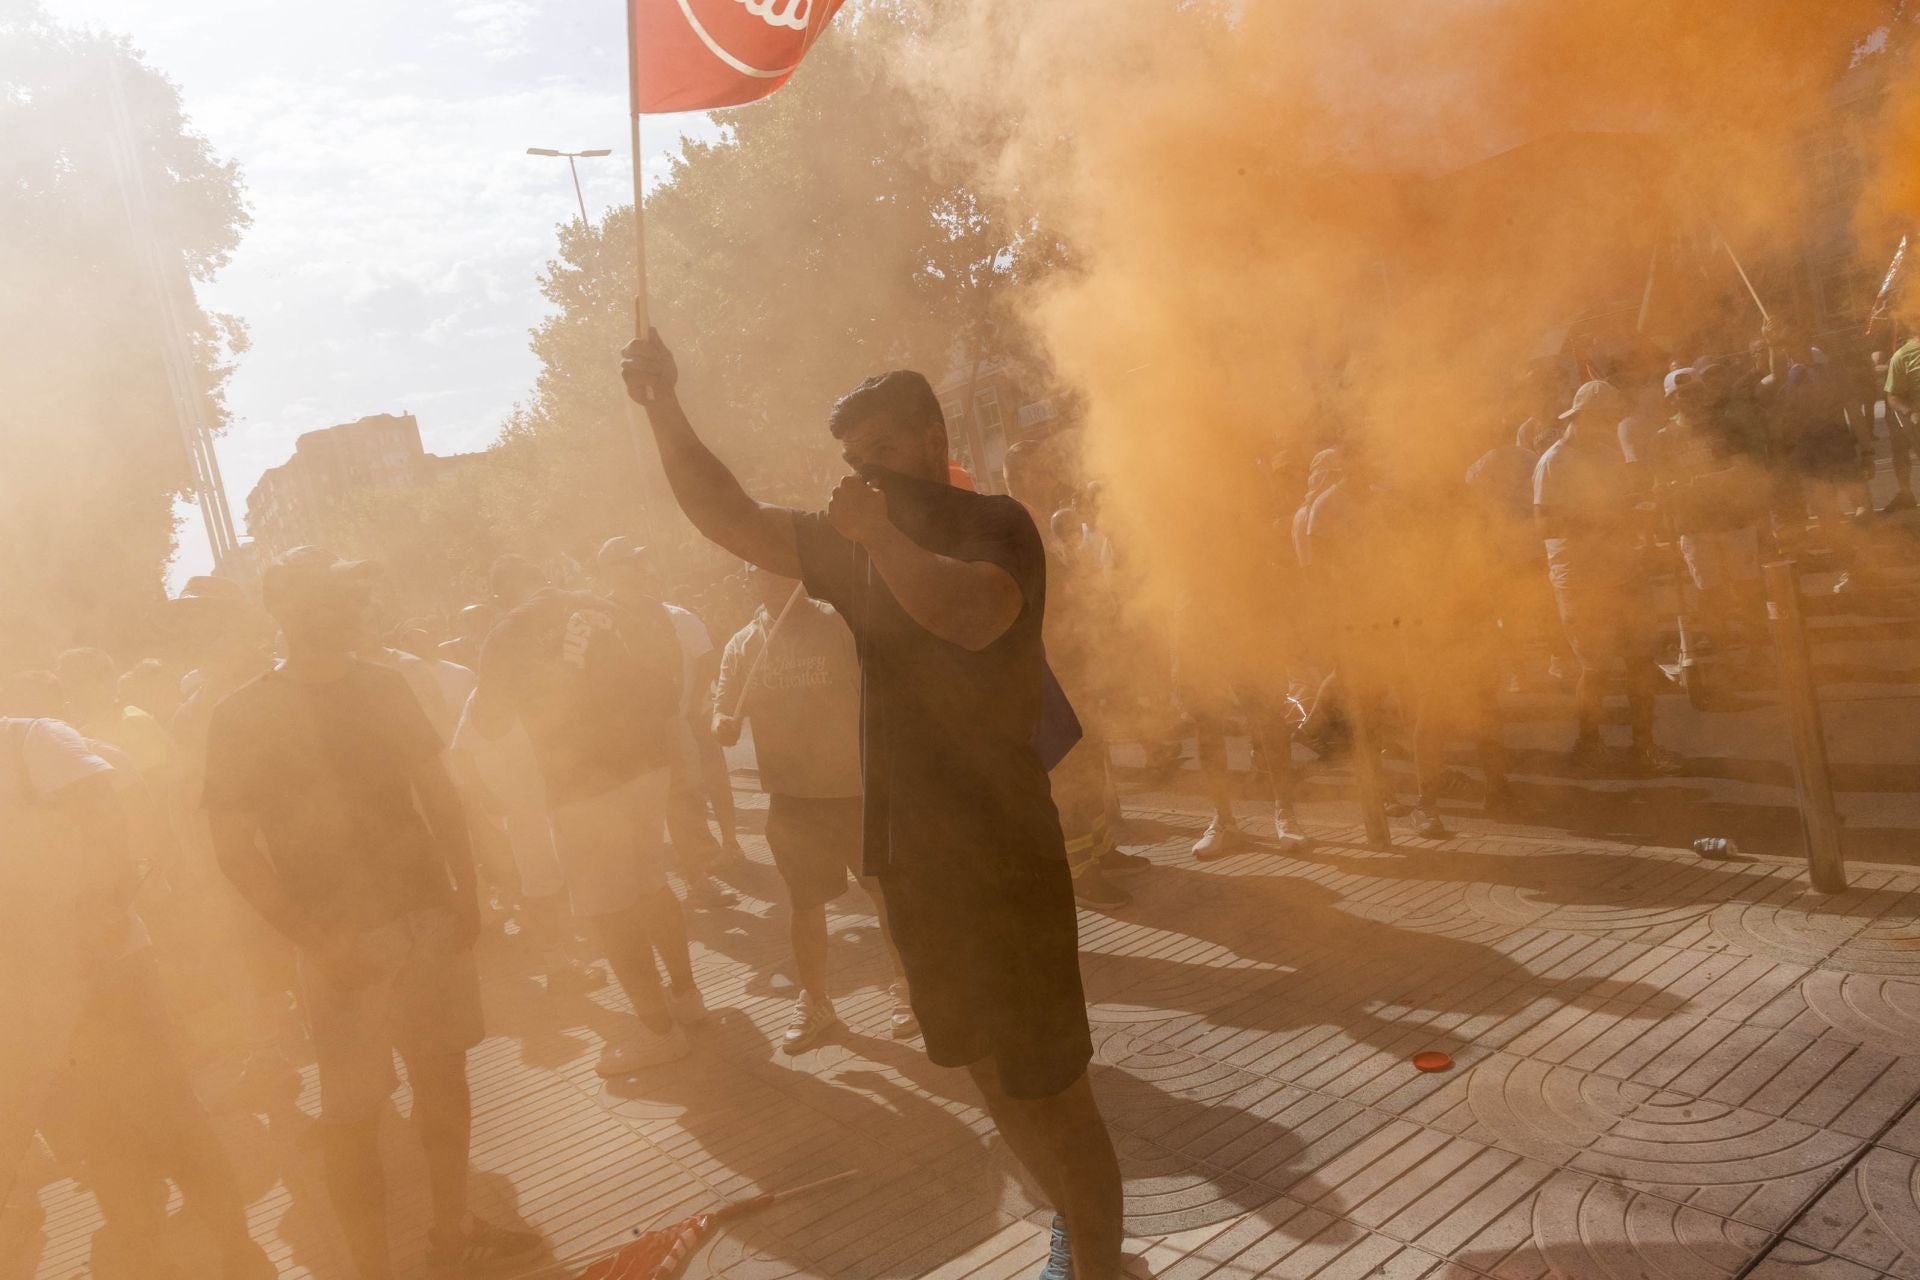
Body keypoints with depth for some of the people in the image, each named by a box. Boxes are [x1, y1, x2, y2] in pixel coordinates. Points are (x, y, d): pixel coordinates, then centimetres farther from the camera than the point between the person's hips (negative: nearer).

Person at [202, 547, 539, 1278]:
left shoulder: (383, 689, 6)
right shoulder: (243, 717, -7)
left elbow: (440, 797, 11)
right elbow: (236, 850, -9)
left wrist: (465, 889, -2)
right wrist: (316, 941, -17)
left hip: (430, 918, 5)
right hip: (346, 941, -4)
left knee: (444, 1072, 14)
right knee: (354, 1114, 1)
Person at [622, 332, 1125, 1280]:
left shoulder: (995, 525, -10)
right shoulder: (858, 547, 10)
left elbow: (975, 615, -32)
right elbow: (732, 520, 7)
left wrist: (880, 534, -24)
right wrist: (664, 410, -3)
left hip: (1002, 854, -7)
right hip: (912, 854, 7)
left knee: (1045, 1085, 0)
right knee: (991, 1074, 18)